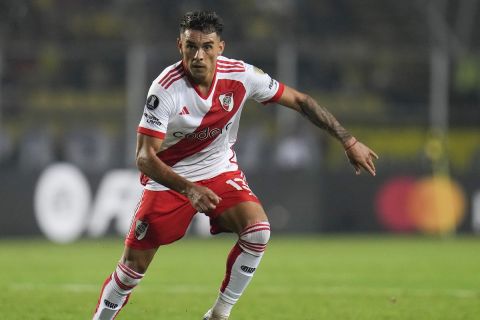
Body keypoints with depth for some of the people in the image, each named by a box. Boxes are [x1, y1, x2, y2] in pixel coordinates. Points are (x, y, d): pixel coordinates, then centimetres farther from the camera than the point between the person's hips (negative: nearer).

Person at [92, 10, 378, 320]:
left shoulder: (240, 75, -18)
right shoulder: (166, 89, -26)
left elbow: (299, 100, -5)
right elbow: (145, 157, -26)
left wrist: (349, 141, -6)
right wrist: (189, 190, -40)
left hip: (220, 171, 2)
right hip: (168, 178, -2)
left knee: (257, 231, -23)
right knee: (134, 265, -5)